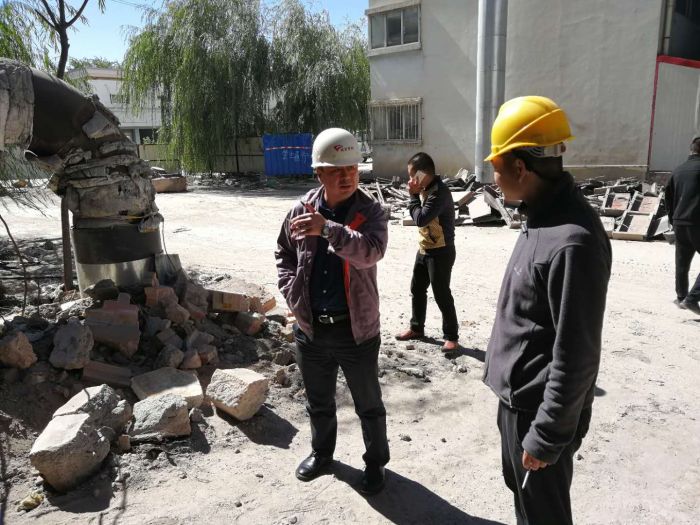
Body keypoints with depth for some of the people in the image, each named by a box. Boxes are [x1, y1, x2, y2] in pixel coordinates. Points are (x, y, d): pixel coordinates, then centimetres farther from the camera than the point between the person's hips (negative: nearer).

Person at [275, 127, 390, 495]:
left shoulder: (370, 212, -10)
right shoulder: (300, 210, -1)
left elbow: (371, 252, -30)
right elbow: (284, 254, 14)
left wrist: (327, 228, -40)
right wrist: (291, 292, 1)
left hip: (356, 328, -3)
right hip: (310, 327, 3)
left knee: (368, 404, 15)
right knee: (318, 402, 23)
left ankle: (375, 462, 38)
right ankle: (321, 452, 48)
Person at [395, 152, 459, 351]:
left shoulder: (440, 192, -23)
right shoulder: (425, 189, 6)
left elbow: (421, 218, -25)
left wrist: (413, 195, -16)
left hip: (440, 252, -9)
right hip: (424, 250, 9)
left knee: (441, 294, -1)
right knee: (417, 289, 17)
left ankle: (451, 336, 13)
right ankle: (416, 328, 34)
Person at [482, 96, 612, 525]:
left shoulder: (573, 240, -29)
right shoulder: (543, 215, 2)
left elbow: (576, 357, -25)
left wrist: (547, 436, -17)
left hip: (539, 407, -9)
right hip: (518, 396, 9)